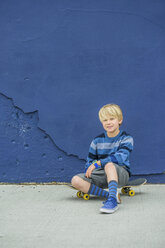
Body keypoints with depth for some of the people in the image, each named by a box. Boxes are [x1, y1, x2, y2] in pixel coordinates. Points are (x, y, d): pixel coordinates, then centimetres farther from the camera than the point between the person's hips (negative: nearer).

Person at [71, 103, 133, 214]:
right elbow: (90, 161, 13)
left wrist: (97, 163, -25)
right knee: (76, 180, -20)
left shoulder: (126, 139, -3)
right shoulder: (97, 141, 9)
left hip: (120, 174, -4)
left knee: (109, 164, -39)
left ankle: (112, 200, -50)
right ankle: (109, 195, -28)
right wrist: (88, 173, -9)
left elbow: (120, 157, -21)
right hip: (102, 176, 4)